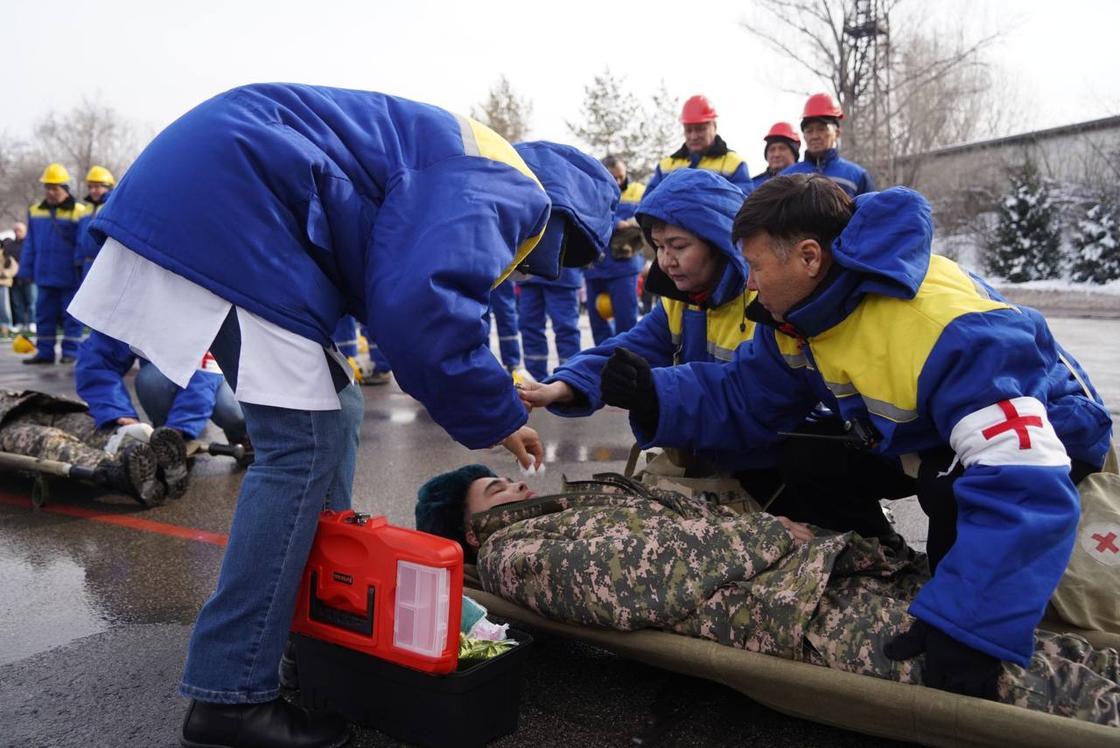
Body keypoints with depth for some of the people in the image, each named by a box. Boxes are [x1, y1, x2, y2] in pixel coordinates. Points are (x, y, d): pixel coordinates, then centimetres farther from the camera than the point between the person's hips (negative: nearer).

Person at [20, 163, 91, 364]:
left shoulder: (78, 212, -8)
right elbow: (30, 245, 13)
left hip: (70, 277, -5)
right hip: (45, 275, 5)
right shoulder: (35, 211, 8)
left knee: (71, 315, 2)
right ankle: (44, 351, 17)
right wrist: (26, 270, 10)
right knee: (44, 314, 9)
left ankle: (70, 351, 10)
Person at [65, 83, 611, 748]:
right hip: (229, 199, -11)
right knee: (305, 445, -11)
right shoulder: (496, 188, -9)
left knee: (330, 413, 12)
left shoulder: (455, 167, 23)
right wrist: (495, 415, -11)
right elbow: (421, 306, -25)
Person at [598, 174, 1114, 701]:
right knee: (803, 461, -7)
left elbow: (1023, 483, -46)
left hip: (1041, 439, -7)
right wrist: (654, 396, -25)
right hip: (919, 441, 7)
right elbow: (742, 401, -8)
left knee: (951, 490, -37)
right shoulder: (801, 306, -14)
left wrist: (969, 624, -52)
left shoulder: (954, 331, -41)